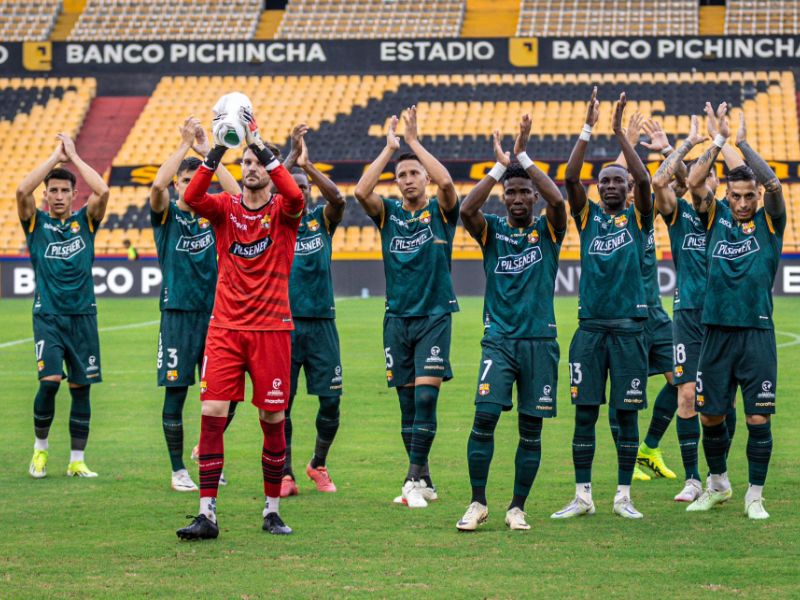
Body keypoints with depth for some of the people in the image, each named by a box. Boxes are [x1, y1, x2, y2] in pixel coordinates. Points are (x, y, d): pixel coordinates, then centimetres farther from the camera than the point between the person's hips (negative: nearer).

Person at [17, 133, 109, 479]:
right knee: (50, 381, -16)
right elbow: (22, 191, -14)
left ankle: (77, 460, 9)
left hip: (82, 316, 2)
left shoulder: (85, 222, 7)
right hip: (48, 316, -2)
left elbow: (102, 191, -10)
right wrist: (55, 157, -11)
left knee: (81, 388, 2)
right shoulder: (36, 222, 4)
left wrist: (74, 157, -5)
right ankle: (40, 447, 5)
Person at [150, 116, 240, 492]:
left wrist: (208, 153, -12)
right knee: (176, 392, -1)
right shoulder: (167, 213, 1)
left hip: (212, 311, 3)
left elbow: (237, 193, -10)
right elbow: (157, 184, -20)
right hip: (178, 312, -3)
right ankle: (178, 469, 7)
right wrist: (185, 144, -19)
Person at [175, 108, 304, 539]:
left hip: (271, 328, -1)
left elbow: (294, 196, -23)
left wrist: (261, 145, -26)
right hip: (225, 327, 1)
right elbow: (191, 197, -15)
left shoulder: (282, 211, 1)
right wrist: (218, 151, -24)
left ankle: (272, 511, 16)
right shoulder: (225, 208, 5)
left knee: (273, 419, 2)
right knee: (212, 412, -8)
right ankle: (206, 514, -7)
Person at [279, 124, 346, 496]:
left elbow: (338, 198, -14)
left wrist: (308, 165, -26)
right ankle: (285, 475, 6)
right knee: (280, 402, -2)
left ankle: (318, 465, 21)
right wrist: (292, 156, -24)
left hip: (321, 322, 2)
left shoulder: (322, 219, 7)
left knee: (330, 401, 1)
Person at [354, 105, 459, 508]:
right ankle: (423, 480, 13)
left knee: (425, 397, -13)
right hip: (397, 318, 3)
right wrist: (389, 148, -13)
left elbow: (446, 182, -21)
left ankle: (414, 480, -13)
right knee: (407, 402, 5)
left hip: (434, 316, -3)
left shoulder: (441, 211, 0)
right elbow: (361, 191, -14)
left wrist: (414, 141, -17)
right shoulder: (388, 214, 6)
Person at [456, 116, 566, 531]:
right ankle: (478, 503, -2)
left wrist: (522, 158, -16)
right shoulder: (492, 230, 6)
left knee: (531, 430, 2)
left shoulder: (548, 230, 4)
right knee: (484, 417, -13)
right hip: (499, 339, 0)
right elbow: (467, 210, -15)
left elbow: (557, 199, -17)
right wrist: (500, 166, -16)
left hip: (540, 341, 0)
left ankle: (517, 508, 13)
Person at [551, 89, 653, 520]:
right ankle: (582, 497, 7)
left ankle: (623, 496, 9)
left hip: (629, 326, -1)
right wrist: (588, 129, -12)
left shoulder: (638, 218, 5)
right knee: (585, 412, 1)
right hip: (590, 326, 1)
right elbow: (570, 178, -6)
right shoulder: (587, 216, 8)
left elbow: (644, 180, -12)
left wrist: (619, 132, -16)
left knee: (627, 413, 2)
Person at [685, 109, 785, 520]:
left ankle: (755, 496, 7)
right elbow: (694, 181, -6)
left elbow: (773, 184, -14)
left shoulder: (769, 221, 3)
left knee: (758, 418, -3)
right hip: (717, 331, 2)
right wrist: (718, 141, -8)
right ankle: (717, 485, 28)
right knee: (710, 416, 8)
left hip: (757, 333, -2)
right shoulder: (715, 217, 7)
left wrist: (743, 144, -10)